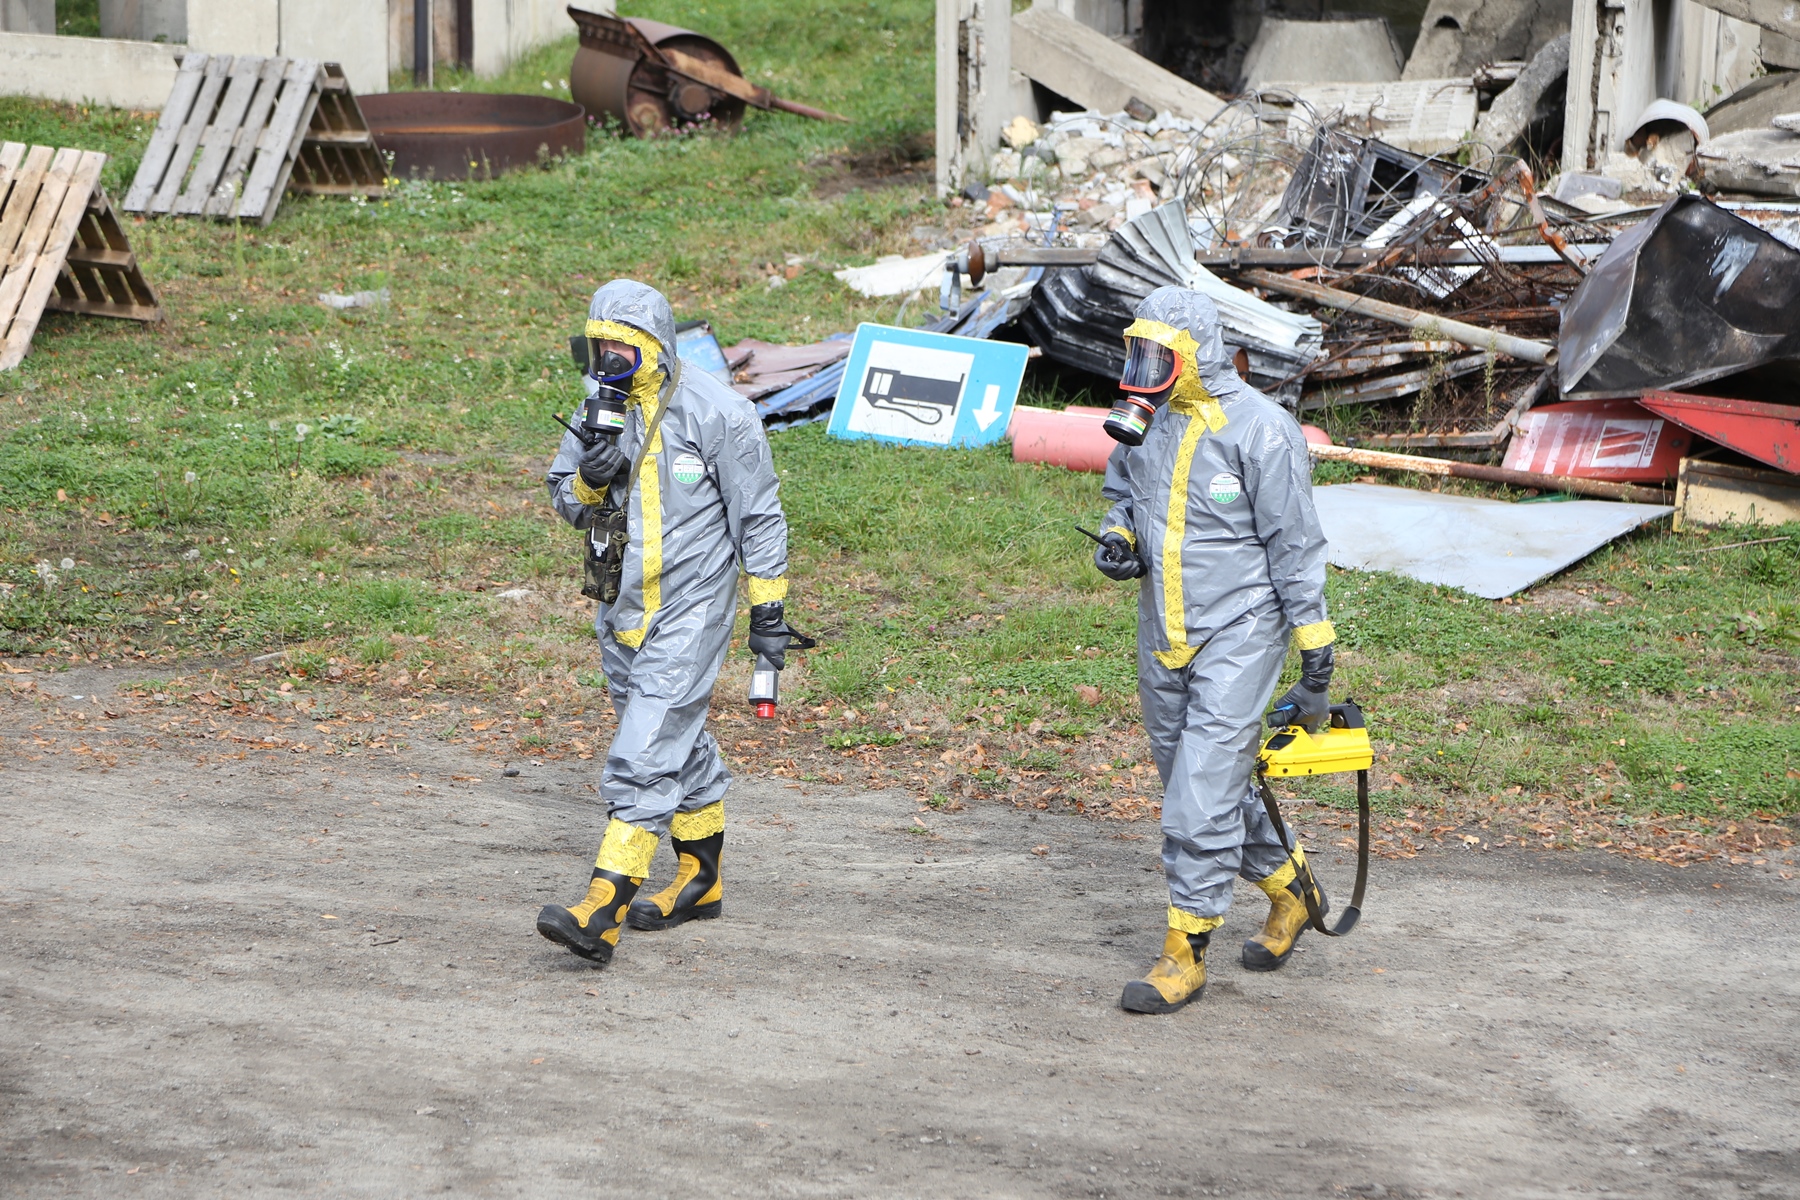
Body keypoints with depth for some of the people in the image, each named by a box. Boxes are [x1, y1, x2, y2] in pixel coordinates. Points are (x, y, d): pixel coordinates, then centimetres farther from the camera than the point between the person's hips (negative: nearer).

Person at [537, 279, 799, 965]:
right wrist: (590, 480, -12)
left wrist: (768, 608, -6)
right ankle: (702, 882, 34)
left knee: (645, 757, -14)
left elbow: (758, 515, -7)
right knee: (680, 745, 19)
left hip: (689, 612, -7)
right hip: (621, 609, 7)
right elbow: (565, 502, 12)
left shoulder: (715, 414, -13)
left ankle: (602, 914, -21)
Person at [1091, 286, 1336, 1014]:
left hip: (1237, 634, -7)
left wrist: (1315, 660, -9)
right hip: (1162, 634, 7)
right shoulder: (1142, 418, 2)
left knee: (1202, 795, -10)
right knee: (1199, 786, 17)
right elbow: (1120, 491, 22)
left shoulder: (1260, 433, -17)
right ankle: (1289, 885, 39)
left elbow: (1296, 547, -11)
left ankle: (1184, 953, -2)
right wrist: (1116, 537, -2)